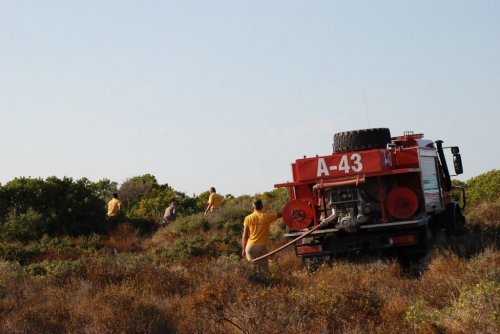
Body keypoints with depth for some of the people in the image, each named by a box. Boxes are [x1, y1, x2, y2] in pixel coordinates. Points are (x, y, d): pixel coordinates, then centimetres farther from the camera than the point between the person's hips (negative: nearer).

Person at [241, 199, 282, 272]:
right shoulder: (267, 217, -2)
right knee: (263, 269, 0)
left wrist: (243, 249, 8)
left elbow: (244, 236, 2)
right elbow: (280, 214, 10)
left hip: (250, 246, 2)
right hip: (261, 247, -2)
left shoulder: (248, 218, 1)